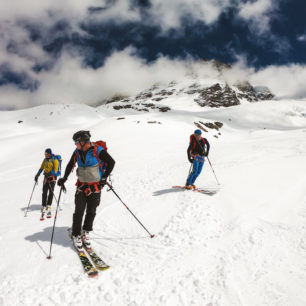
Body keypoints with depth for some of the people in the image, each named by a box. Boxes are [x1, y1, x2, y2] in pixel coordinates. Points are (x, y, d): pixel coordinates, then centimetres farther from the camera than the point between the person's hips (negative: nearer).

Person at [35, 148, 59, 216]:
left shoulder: (54, 160, -9)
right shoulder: (45, 160, 12)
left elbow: (55, 169, -18)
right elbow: (41, 168, 18)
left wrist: (50, 173, -31)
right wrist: (37, 175, 8)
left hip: (52, 177, -6)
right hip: (46, 177, 6)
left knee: (50, 192, -7)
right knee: (44, 192, 3)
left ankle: (49, 207, -5)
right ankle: (44, 206, 11)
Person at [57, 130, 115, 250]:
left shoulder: (98, 150, -14)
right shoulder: (77, 152, 2)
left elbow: (111, 162, -7)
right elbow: (70, 165, 17)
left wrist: (104, 178, -9)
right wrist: (64, 178, 9)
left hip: (95, 187, -3)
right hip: (82, 186, 3)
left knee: (91, 211, 8)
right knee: (79, 211, -2)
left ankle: (86, 232, 28)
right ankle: (76, 235, 13)